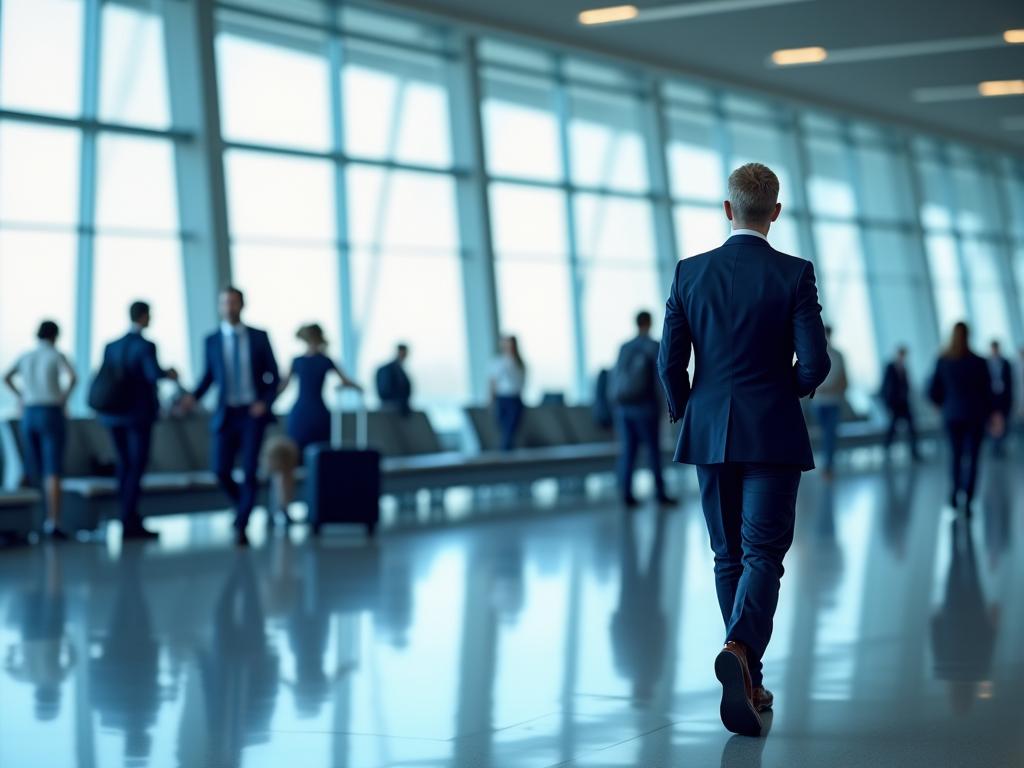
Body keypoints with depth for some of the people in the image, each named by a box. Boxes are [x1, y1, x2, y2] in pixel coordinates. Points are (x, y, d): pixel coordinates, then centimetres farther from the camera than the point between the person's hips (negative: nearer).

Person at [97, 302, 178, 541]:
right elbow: (154, 374, -27)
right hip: (139, 414, -6)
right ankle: (129, 523, -8)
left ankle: (130, 518, 19)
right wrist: (169, 374, -8)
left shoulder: (111, 346, 6)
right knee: (137, 467, -3)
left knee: (125, 464, 15)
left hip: (115, 415, 6)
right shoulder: (146, 346, -12)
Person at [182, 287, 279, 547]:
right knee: (221, 469, -5)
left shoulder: (259, 337, 0)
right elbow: (209, 374, 13)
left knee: (250, 470, -8)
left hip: (254, 412, -2)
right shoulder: (212, 340, 4)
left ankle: (241, 526, 2)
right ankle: (243, 503, 25)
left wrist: (266, 402, -11)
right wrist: (195, 396, -6)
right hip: (226, 413, 2)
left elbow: (274, 374, 4)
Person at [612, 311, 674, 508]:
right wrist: (660, 405, -2)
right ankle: (660, 493, 6)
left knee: (627, 451, 4)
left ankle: (626, 494, 1)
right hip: (645, 406, -4)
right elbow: (659, 378, -9)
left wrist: (618, 403, 12)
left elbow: (616, 377, 6)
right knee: (653, 451, 3)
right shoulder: (653, 347, -7)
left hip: (624, 406, 4)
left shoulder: (624, 348, 5)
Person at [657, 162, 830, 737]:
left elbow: (671, 361, 0)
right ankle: (741, 649, -30)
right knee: (764, 555, -3)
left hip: (711, 432, 3)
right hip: (773, 433, -3)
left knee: (729, 557, 13)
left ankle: (750, 684, 18)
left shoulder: (690, 273, 1)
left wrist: (683, 410, 17)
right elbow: (815, 361, -11)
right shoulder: (794, 274, -6)